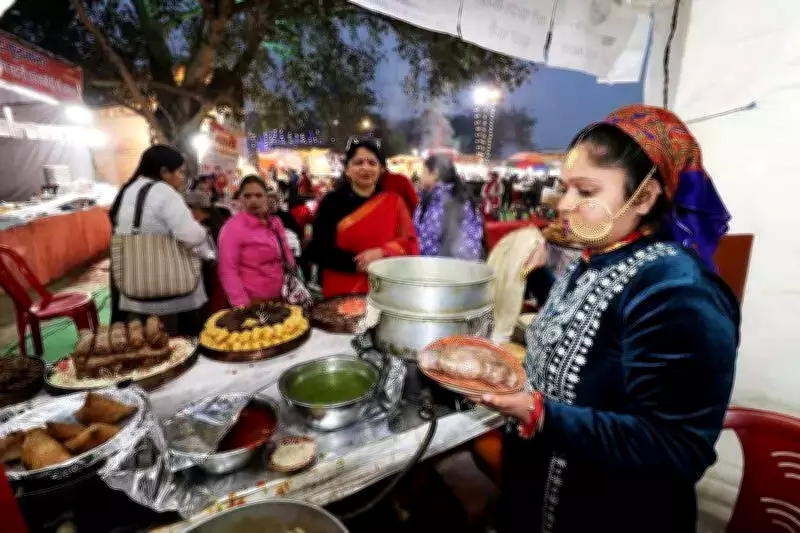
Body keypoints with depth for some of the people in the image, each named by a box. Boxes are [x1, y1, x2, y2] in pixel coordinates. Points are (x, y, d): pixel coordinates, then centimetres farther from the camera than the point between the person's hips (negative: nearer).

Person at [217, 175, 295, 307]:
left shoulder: (276, 222, 6)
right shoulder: (232, 227, -11)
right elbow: (228, 271, -14)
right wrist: (242, 305, -21)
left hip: (280, 298, 6)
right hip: (253, 303, -6)